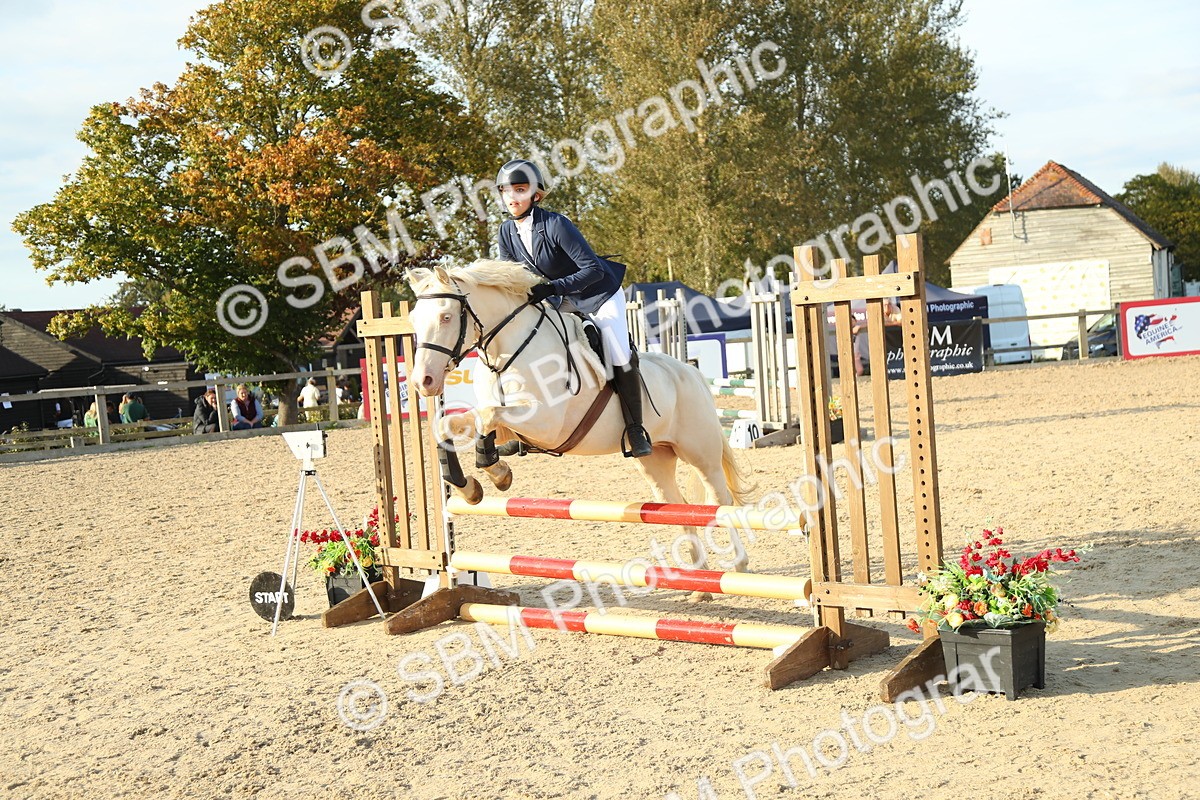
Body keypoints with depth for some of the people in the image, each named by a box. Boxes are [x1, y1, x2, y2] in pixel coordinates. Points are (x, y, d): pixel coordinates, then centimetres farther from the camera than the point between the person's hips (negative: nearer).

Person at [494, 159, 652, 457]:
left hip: (601, 295, -7)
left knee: (619, 357, -20)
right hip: (563, 303, 7)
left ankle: (634, 429, -9)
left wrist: (552, 288, -39)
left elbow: (594, 269, -30)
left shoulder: (555, 224, -27)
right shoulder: (507, 231, -7)